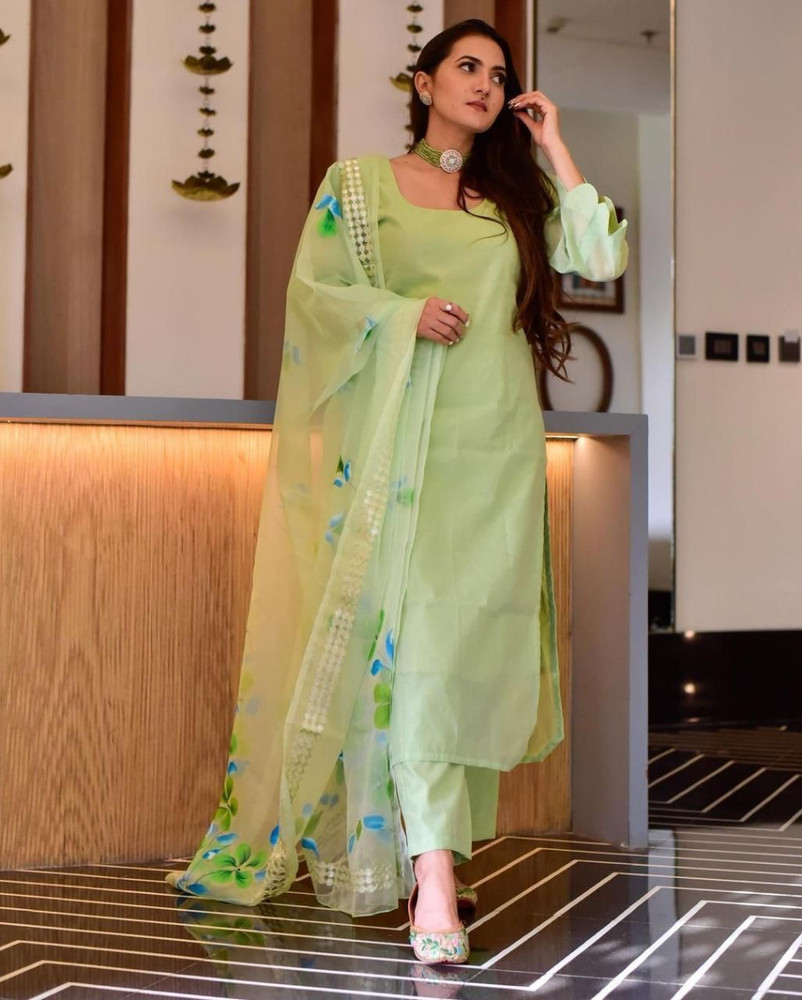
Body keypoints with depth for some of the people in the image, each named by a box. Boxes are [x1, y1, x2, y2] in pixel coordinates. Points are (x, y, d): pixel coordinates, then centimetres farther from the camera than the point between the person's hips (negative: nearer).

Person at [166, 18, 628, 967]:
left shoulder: (517, 195, 19)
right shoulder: (359, 183, 11)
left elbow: (601, 256, 8)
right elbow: (311, 289, 5)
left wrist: (553, 146, 10)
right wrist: (404, 312, -10)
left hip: (499, 444, 4)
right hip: (405, 440, -3)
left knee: (471, 636, 0)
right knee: (415, 631, -14)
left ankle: (433, 850, 10)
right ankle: (433, 878, -18)